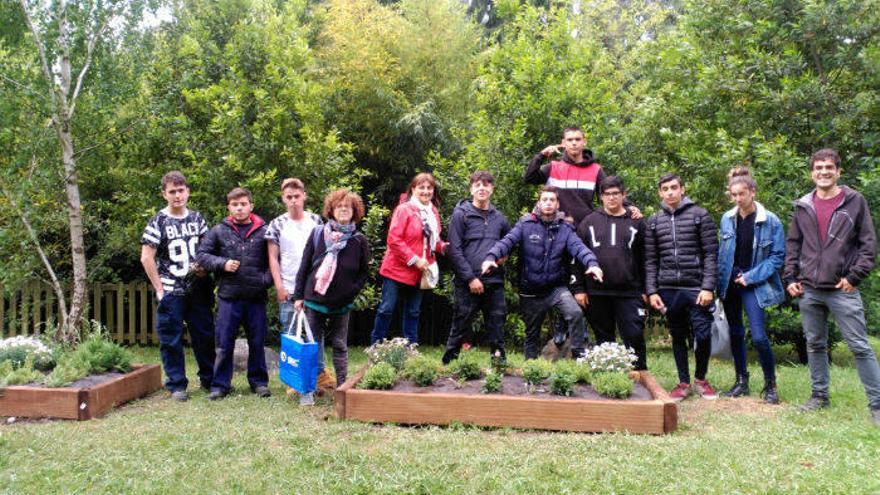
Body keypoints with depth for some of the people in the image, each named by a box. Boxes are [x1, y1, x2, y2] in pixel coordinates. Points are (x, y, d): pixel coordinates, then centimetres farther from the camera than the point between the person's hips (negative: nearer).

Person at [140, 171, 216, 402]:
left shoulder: (197, 218, 8)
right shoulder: (158, 222, -4)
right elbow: (146, 258, -6)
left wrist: (204, 267, -3)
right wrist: (159, 289, -8)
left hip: (198, 289, 4)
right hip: (171, 292, -3)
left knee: (205, 335, 10)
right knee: (171, 340, 3)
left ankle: (209, 379, 25)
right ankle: (176, 385, 15)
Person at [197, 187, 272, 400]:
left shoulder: (264, 231, 2)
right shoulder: (219, 231, 4)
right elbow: (202, 254, 6)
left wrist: (266, 279, -8)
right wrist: (222, 264, -8)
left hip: (256, 297, 0)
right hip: (228, 296, 0)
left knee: (257, 342, 10)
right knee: (224, 344, 7)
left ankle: (258, 381, 24)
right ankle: (220, 384, 19)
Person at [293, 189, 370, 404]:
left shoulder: (359, 240, -1)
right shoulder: (317, 233, 0)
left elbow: (364, 272, 5)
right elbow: (305, 265, 2)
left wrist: (351, 292, -6)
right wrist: (299, 295, 0)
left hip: (341, 304, 0)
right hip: (314, 300, 0)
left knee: (340, 346, 11)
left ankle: (342, 387, 20)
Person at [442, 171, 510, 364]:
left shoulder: (499, 218, 13)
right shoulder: (461, 214, -1)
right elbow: (454, 250, -7)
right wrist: (470, 278, -13)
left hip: (495, 283, 4)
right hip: (468, 283, -4)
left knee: (497, 328, 8)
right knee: (460, 329, 3)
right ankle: (448, 364, 14)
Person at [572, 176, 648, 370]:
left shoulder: (636, 222, 8)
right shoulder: (589, 222, 7)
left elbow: (644, 258, 7)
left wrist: (645, 290, 3)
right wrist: (578, 288, -2)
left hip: (629, 293, -1)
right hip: (597, 293, 1)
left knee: (635, 336, -3)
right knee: (604, 339, 9)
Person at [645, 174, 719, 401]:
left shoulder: (699, 215, 2)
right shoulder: (654, 221, 10)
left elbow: (711, 254, -2)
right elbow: (650, 260, 9)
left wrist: (708, 287, -10)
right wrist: (651, 291, 1)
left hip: (696, 288, -2)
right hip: (668, 290, 3)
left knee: (703, 335, -3)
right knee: (678, 337, 10)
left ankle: (701, 379, 20)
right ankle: (684, 382, 22)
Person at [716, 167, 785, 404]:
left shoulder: (771, 221, -9)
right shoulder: (727, 219, 3)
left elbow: (778, 256, -7)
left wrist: (751, 276, -13)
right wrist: (721, 281, 4)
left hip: (754, 284, -4)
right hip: (730, 283, 4)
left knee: (759, 336, -10)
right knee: (735, 333, 11)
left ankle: (770, 384, 10)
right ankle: (741, 381, 24)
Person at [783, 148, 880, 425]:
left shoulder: (855, 202, 0)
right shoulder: (803, 206, 9)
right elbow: (792, 245, 13)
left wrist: (855, 276, -9)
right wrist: (790, 278, 6)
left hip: (843, 289, -4)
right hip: (809, 291, 4)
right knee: (815, 345, 12)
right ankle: (820, 396, 24)